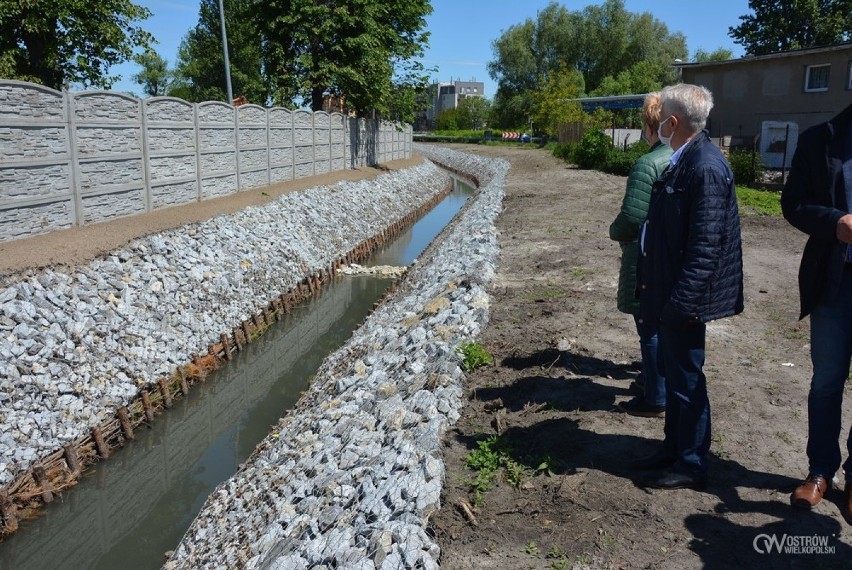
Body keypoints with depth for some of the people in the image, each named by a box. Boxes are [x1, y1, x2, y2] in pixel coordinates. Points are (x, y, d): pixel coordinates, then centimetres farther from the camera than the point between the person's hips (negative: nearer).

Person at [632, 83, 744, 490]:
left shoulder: (705, 167, -21)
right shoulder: (685, 159, 8)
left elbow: (706, 245, -23)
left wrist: (681, 300, -22)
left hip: (685, 296, -10)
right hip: (671, 290, 10)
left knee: (686, 378, 4)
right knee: (675, 372, 20)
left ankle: (691, 467, 21)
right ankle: (673, 448, 36)